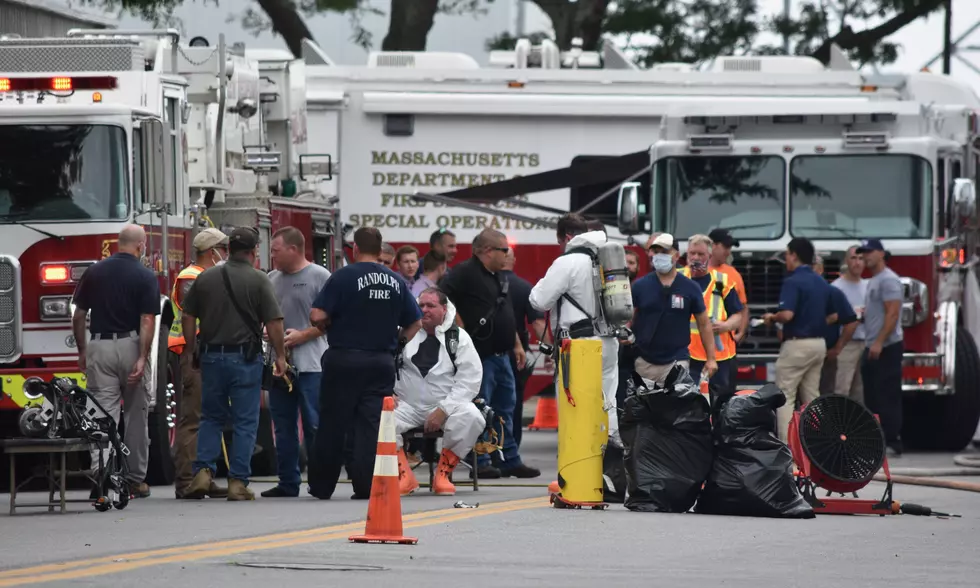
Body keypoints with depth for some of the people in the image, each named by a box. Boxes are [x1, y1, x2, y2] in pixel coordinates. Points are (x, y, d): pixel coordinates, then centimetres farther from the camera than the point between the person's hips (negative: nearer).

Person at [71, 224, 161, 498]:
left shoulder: (94, 272, 4)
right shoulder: (145, 277, -4)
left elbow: (78, 316, 7)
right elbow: (148, 321, -13)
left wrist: (82, 351, 16)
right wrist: (142, 359, -15)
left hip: (99, 346, 2)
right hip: (130, 346, -2)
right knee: (136, 415, 12)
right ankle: (136, 480, 19)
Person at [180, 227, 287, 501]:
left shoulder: (205, 278, 5)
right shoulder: (259, 280, -6)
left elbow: (187, 317, 8)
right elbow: (273, 323, -9)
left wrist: (192, 348, 18)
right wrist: (280, 356, 1)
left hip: (212, 355, 3)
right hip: (246, 357, -3)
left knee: (211, 417, 16)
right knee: (245, 422, 3)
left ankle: (203, 470, 0)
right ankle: (238, 482, -1)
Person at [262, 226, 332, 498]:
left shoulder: (319, 277, -4)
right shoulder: (272, 278, 15)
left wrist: (302, 335, -15)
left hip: (310, 364, -6)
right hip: (278, 363, 6)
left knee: (314, 425, -6)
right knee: (284, 427, 9)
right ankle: (288, 482, 15)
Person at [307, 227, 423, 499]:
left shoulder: (344, 277, -8)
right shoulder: (396, 281, 6)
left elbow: (317, 316, -13)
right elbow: (415, 322, 10)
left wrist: (328, 328, 7)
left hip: (344, 360, -3)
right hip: (382, 362, 3)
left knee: (332, 425, 5)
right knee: (373, 425, 3)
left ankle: (321, 486, 12)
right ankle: (367, 485, -3)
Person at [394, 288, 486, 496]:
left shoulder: (458, 338, 2)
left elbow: (470, 380, -5)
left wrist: (443, 411, -15)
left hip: (448, 404, -1)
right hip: (407, 405, 1)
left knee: (471, 418, -33)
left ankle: (443, 473, -13)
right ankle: (404, 477, -15)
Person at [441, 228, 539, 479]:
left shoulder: (498, 278, 18)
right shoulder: (465, 273, -12)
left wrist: (517, 345, 24)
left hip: (501, 354, 10)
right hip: (480, 355, -10)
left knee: (506, 410, 12)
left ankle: (511, 461, 17)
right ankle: (480, 463, -2)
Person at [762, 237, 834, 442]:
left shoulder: (793, 281, -15)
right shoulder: (822, 283, 11)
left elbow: (787, 314, -25)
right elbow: (831, 316, 17)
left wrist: (771, 318, -6)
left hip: (797, 344, -8)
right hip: (818, 344, 8)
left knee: (785, 397, -4)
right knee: (811, 397, 13)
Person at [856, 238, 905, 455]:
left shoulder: (888, 280, -12)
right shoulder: (873, 281, 19)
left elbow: (892, 314, -20)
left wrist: (879, 343, -25)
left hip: (886, 348, -10)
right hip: (873, 348, 10)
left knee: (888, 397, -10)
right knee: (872, 398, 11)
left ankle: (893, 443, -10)